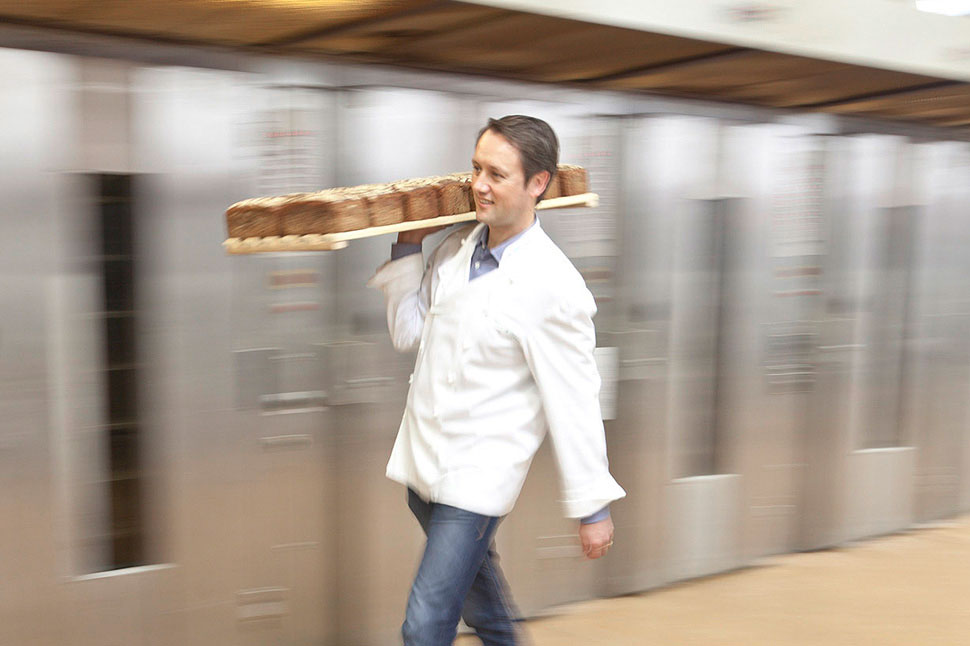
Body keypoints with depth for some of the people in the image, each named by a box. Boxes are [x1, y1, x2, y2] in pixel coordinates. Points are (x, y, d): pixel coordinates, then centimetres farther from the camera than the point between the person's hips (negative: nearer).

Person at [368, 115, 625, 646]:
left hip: (478, 477, -7)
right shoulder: (455, 250, 0)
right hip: (423, 457, 7)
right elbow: (407, 332, 9)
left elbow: (575, 403, -16)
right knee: (471, 572, 28)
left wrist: (593, 506, -10)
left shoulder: (553, 285, -20)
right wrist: (407, 248, 2)